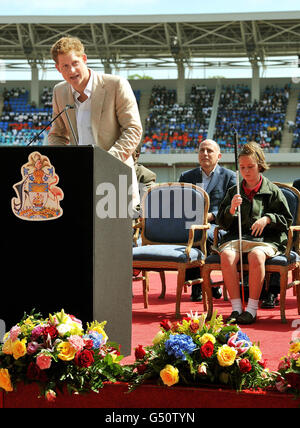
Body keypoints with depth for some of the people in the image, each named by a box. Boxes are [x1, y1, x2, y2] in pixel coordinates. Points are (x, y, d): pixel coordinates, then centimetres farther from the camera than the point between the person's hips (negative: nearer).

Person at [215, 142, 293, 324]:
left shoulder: (273, 191, 10)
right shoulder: (234, 192, 17)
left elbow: (287, 220, 11)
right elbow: (222, 222, 15)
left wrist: (267, 219, -7)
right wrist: (231, 210, -6)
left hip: (266, 239, -2)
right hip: (236, 237, 3)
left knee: (256, 255, -37)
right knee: (226, 255, -32)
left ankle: (252, 309, -28)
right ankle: (236, 307, -26)